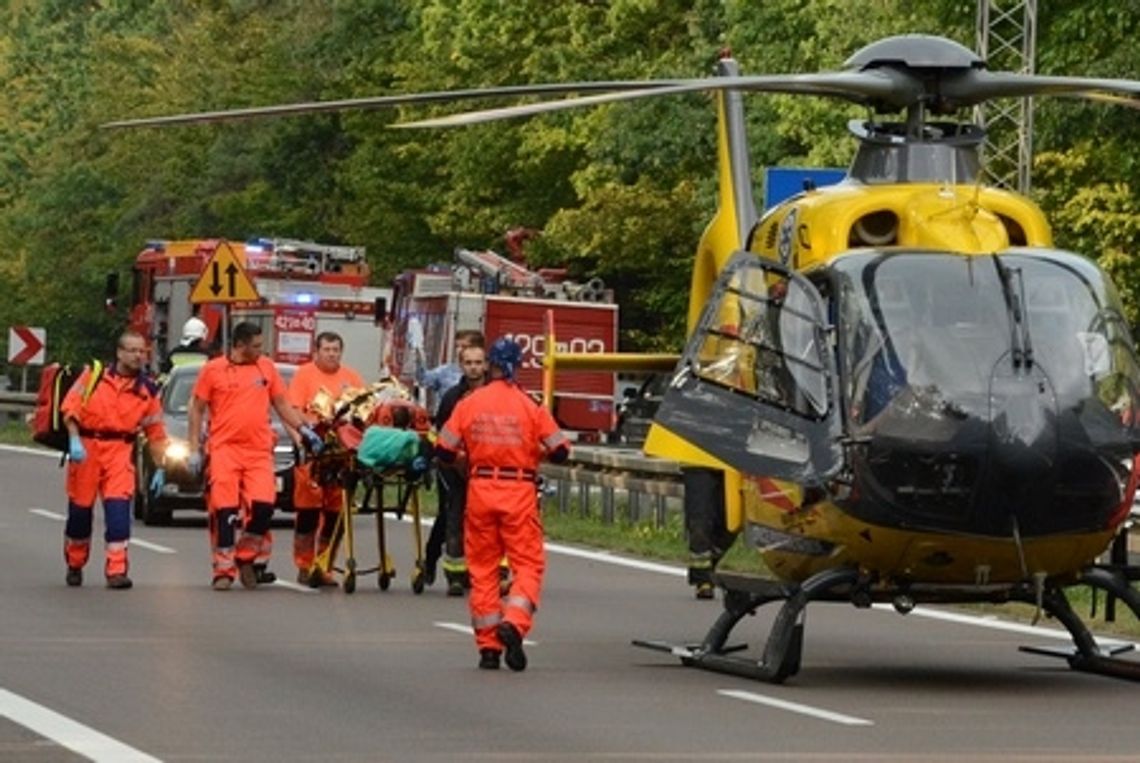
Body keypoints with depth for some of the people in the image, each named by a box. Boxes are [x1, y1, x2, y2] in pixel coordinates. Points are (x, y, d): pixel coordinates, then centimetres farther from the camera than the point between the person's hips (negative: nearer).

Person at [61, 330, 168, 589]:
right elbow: (70, 406, -1)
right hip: (87, 447, 0)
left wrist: (160, 468, 9)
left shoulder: (148, 389, 8)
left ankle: (116, 570, -13)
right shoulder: (94, 375, 3)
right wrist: (74, 440, -14)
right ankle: (74, 565, 27)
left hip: (120, 450, 0)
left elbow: (156, 432, 11)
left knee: (119, 507, -14)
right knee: (80, 507, 7)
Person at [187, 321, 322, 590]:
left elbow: (281, 404, 20)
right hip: (224, 449, -2)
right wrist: (194, 449, 3)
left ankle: (246, 557, 11)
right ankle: (224, 569, 1)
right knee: (224, 510, -6)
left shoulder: (266, 368, 13)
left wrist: (304, 429, 9)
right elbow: (197, 409, 8)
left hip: (259, 450, 2)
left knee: (264, 505, -10)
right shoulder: (213, 370, 4)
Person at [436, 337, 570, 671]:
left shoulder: (469, 404, 0)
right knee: (528, 563, 4)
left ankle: (488, 646, 11)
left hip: (480, 491, 2)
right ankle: (514, 622, -21)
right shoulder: (530, 406, -4)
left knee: (482, 567, 10)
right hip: (519, 493, -2)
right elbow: (559, 451, -2)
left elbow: (444, 451, 2)